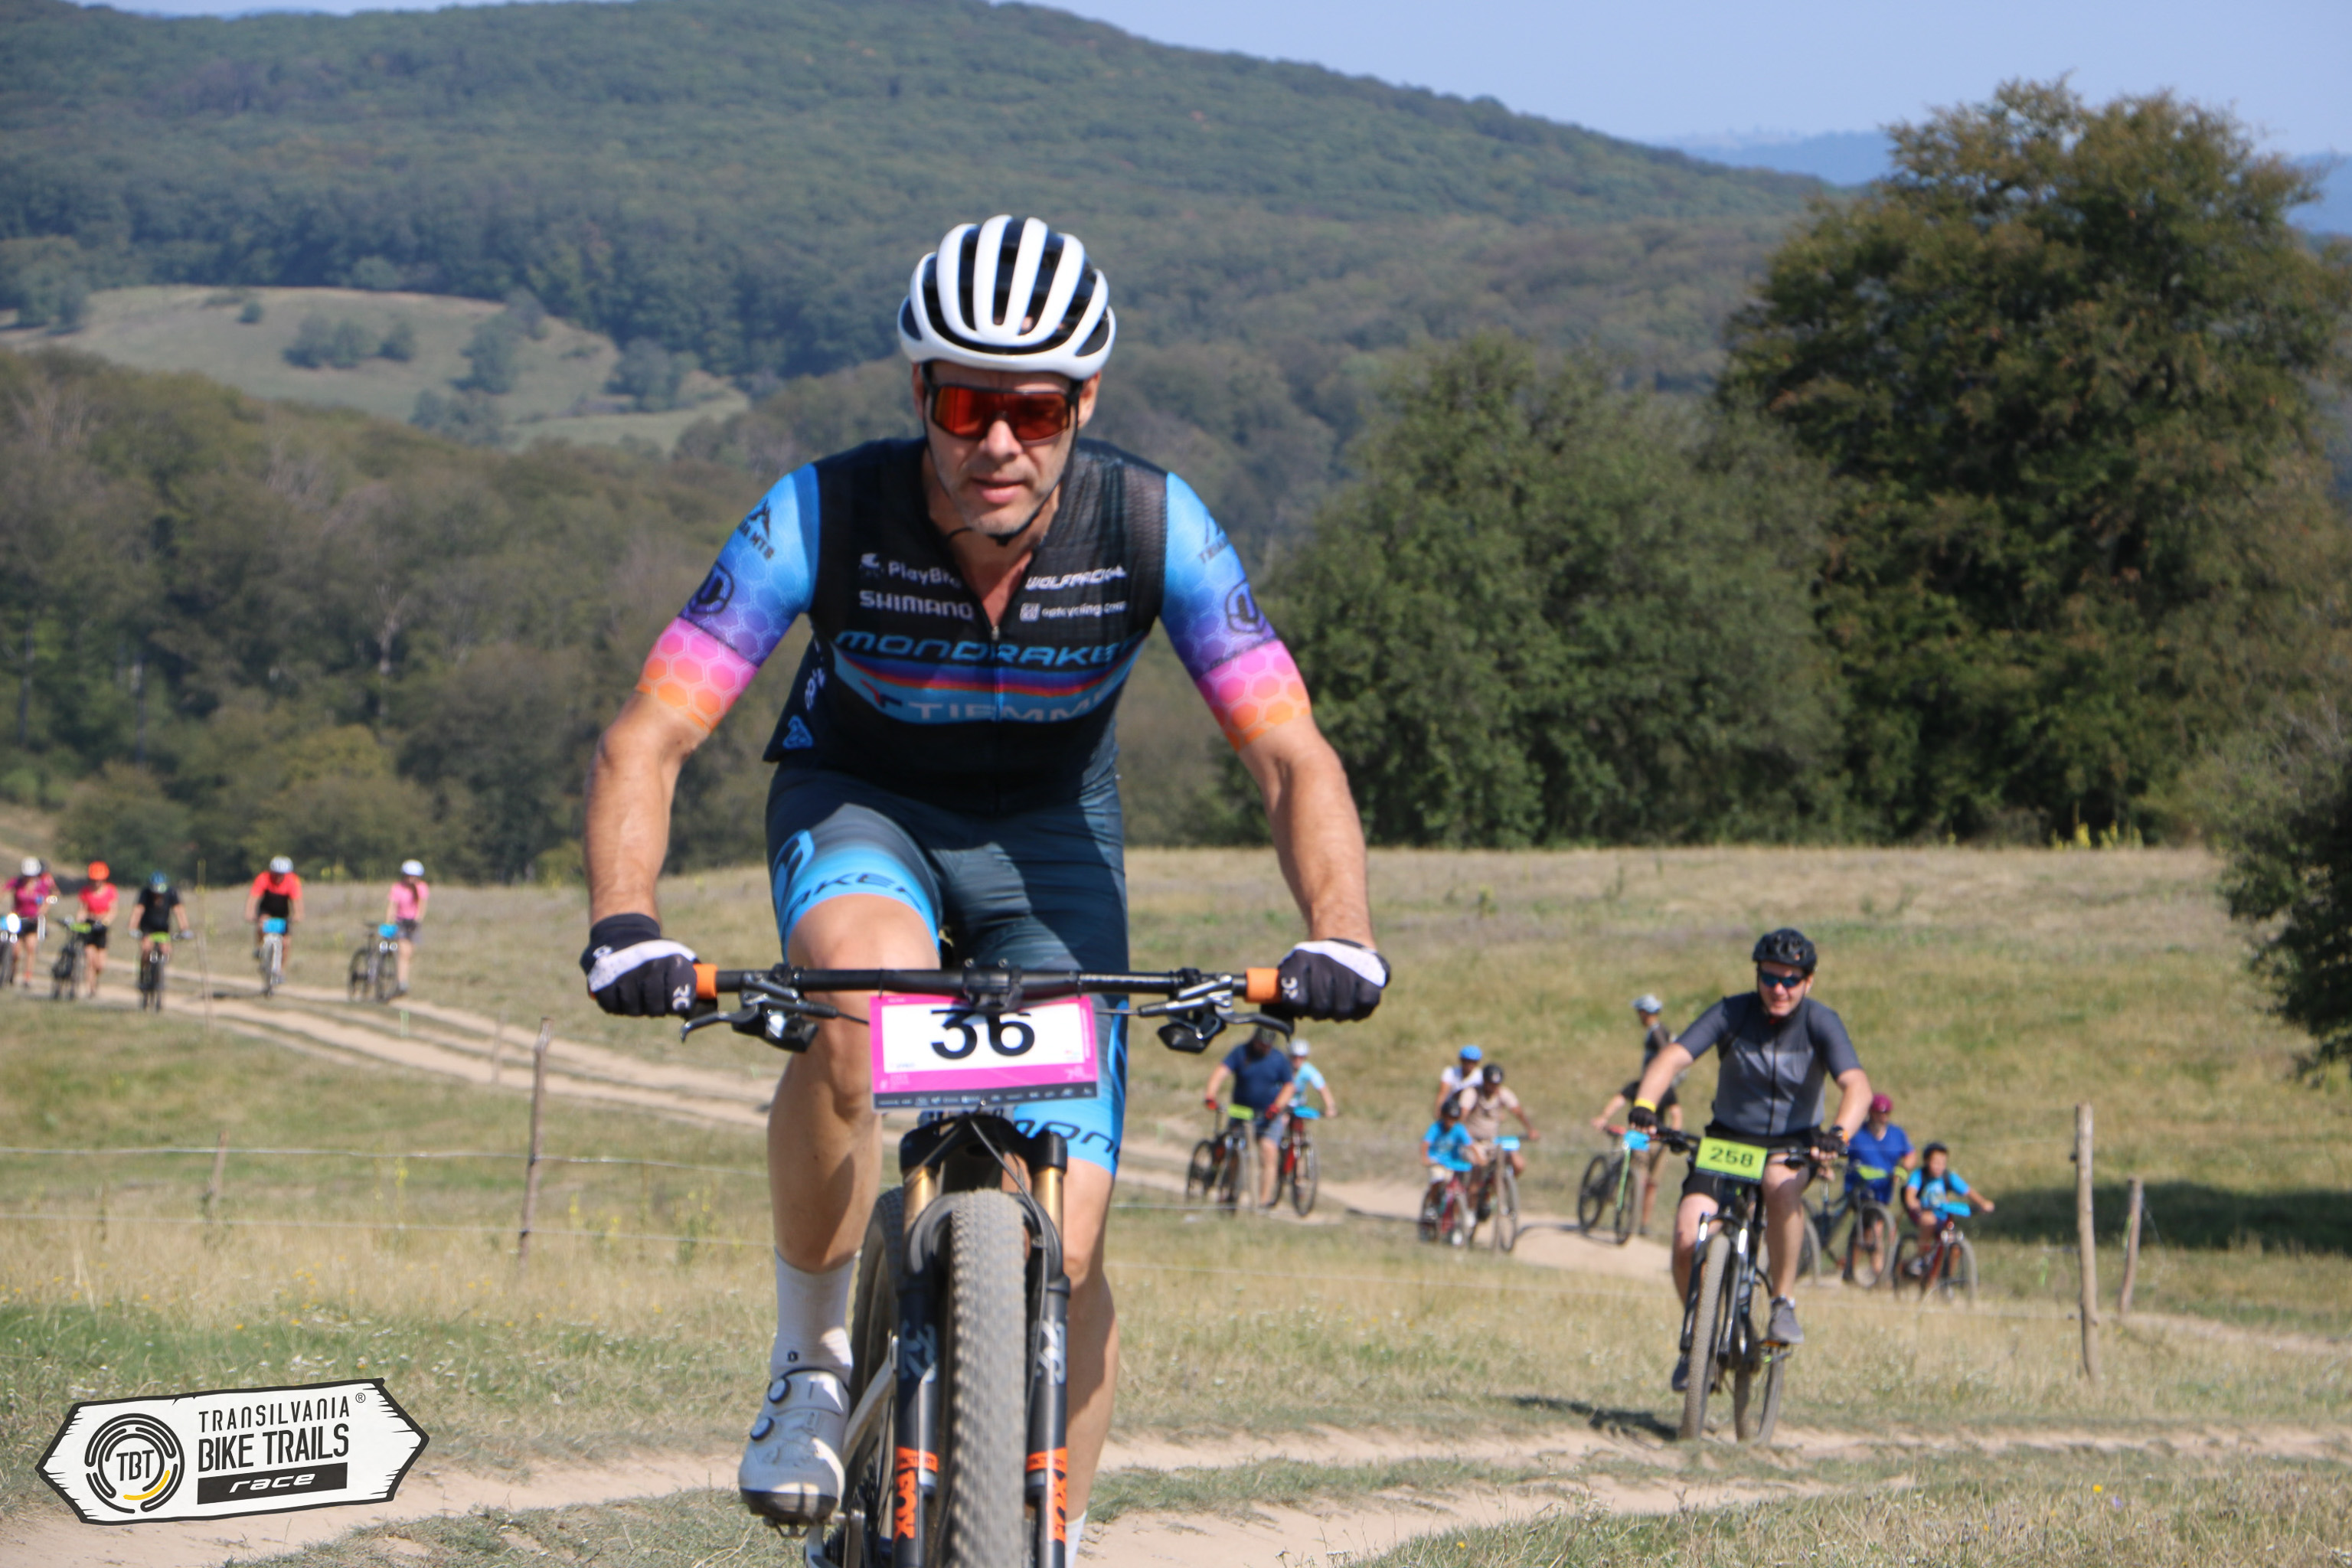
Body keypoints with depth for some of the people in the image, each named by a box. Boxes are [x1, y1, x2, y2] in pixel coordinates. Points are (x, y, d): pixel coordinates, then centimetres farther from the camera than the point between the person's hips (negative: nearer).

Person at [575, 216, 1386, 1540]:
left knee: (1066, 1252, -9)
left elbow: (1293, 755, -26)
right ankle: (811, 1365, -16)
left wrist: (1338, 936, -44)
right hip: (857, 799, -1)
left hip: (1046, 829, 1)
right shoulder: (826, 516, -29)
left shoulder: (1155, 528, -26)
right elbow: (649, 737, -31)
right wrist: (625, 928, -48)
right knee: (861, 1003, -37)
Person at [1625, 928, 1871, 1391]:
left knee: (1781, 1185, -38)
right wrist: (1644, 1104, -42)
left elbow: (1856, 1084, -27)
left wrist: (1839, 1132, -48)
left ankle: (1784, 1303, -22)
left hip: (1790, 1144, -1)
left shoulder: (1820, 1024, -13)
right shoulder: (1733, 1014, -12)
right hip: (1728, 1139, 1)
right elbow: (1672, 1057, -23)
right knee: (1687, 1240, -19)